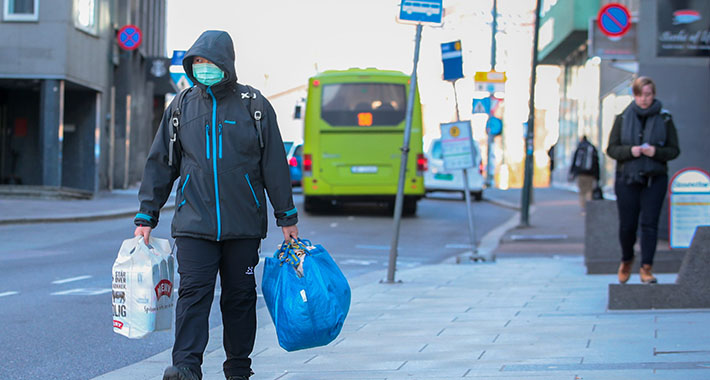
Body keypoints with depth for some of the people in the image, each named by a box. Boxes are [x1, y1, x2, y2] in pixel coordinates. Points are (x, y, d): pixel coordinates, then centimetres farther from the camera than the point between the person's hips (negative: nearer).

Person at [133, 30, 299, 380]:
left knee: (240, 297, 6)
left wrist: (287, 217, 6)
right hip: (194, 222, 1)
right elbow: (159, 164, 12)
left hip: (243, 224, 0)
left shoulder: (253, 105, 3)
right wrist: (146, 216, 9)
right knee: (193, 292, -11)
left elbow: (275, 165, 5)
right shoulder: (182, 106, 7)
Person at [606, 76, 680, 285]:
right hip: (627, 179, 1)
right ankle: (626, 260, 30)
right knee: (627, 225, 4)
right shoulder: (623, 118, 4)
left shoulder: (665, 119, 3)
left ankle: (646, 268, -4)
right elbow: (611, 148, 3)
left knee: (650, 223, -8)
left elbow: (674, 149, 3)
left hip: (655, 179, -1)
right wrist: (630, 151, -16)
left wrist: (656, 152, -16)